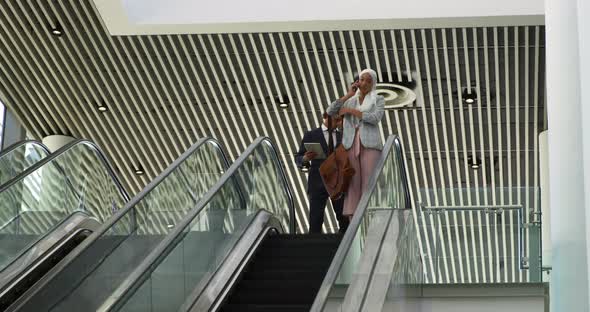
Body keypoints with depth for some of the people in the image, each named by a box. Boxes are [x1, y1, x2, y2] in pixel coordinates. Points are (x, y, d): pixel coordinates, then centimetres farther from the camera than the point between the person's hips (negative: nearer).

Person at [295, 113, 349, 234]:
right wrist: (305, 159, -16)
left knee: (345, 220, -1)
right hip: (318, 183, -3)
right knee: (316, 220, -7)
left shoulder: (343, 136, 17)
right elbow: (298, 159, 5)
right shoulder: (311, 135, 8)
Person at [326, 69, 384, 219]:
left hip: (369, 145, -3)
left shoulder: (379, 100, 10)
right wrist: (349, 95, 1)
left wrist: (351, 111, -8)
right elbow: (330, 112, 4)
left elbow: (375, 118, -10)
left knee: (370, 184, -11)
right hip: (351, 145, 3)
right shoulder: (348, 102, 20)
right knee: (352, 184, -4)